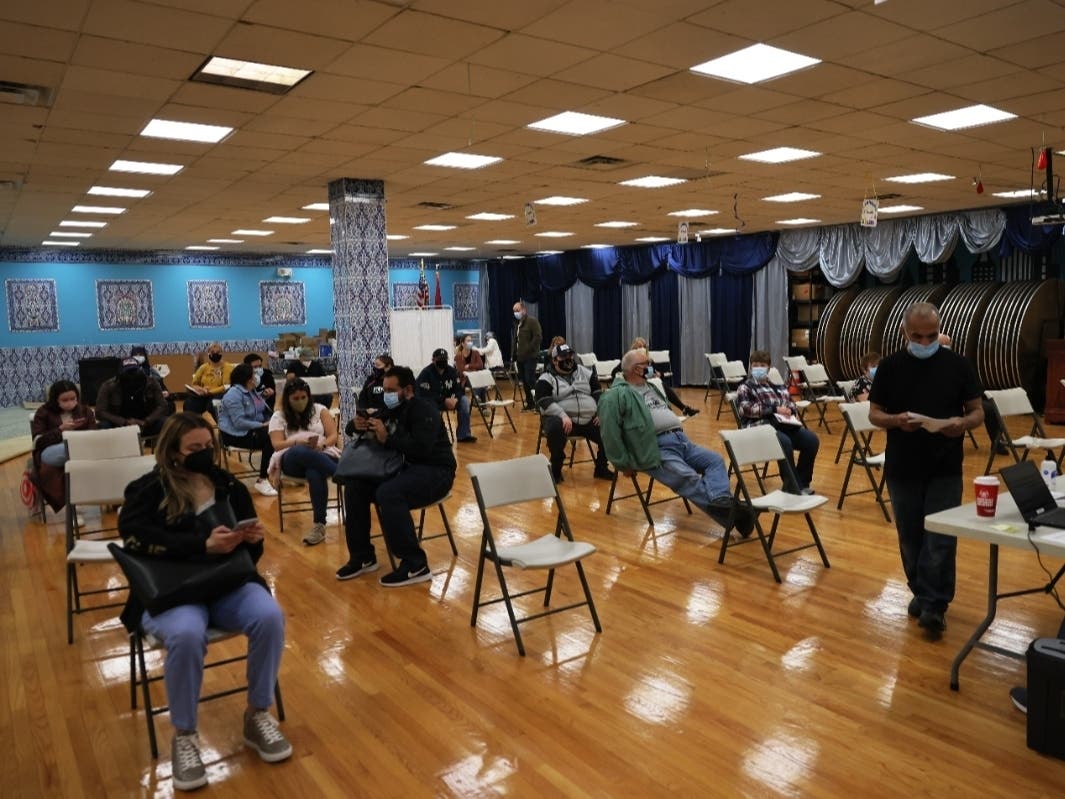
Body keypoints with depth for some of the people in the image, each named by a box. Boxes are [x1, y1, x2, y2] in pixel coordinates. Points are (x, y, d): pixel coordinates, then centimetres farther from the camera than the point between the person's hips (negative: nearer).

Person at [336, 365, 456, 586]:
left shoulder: (424, 410, -15)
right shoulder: (392, 408, 9)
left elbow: (421, 447, -29)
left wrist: (386, 438, -28)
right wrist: (360, 426, -7)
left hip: (435, 471, -9)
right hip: (403, 468, 9)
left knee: (388, 493, -34)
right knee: (355, 485, -3)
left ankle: (416, 566, -27)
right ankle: (363, 557, 7)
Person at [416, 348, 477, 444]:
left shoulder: (452, 370, -1)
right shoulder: (426, 373, -17)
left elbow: (459, 389, -3)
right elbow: (425, 395, -23)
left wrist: (455, 399, -27)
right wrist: (444, 400, -30)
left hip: (448, 400, 5)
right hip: (431, 402, -5)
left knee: (464, 400, -20)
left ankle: (463, 435, -14)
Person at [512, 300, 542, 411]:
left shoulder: (532, 322, -6)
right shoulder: (516, 324, 17)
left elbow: (538, 337, -15)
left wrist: (528, 350, -16)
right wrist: (513, 355, 13)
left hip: (530, 357, -7)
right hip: (519, 357, 7)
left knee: (530, 380, -14)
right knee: (524, 381, 9)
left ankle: (537, 402, -10)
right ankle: (530, 403, 15)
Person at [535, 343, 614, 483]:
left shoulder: (585, 372, 15)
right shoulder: (546, 379, 1)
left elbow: (598, 394, 15)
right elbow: (546, 403, -12)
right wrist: (563, 415, -27)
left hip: (589, 419, 4)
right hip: (561, 419, -4)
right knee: (555, 428, -38)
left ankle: (601, 467, 8)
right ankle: (556, 469, -16)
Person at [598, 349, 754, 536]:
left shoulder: (652, 387, 27)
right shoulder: (617, 395, -2)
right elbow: (610, 433, -11)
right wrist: (624, 464, -11)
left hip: (681, 440, 9)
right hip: (657, 448, -8)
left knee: (716, 460, -14)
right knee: (689, 479, -28)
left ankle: (722, 502, -38)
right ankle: (730, 515, -41)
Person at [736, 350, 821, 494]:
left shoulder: (777, 386, 24)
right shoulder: (745, 387, 7)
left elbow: (791, 404, 26)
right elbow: (747, 408, -10)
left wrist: (789, 409, -1)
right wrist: (775, 409, -15)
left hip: (783, 424, 6)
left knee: (812, 440, -17)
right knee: (785, 442, -35)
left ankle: (801, 483, -5)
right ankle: (793, 487, -24)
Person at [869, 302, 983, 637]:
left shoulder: (958, 365, -2)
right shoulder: (890, 366, -1)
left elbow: (978, 411, 2)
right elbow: (874, 414, 2)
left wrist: (963, 423, -21)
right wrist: (897, 420, -20)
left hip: (945, 469, -1)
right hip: (902, 468, 1)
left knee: (941, 539, -3)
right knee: (910, 537, 11)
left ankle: (934, 605, 7)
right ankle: (921, 593, 29)